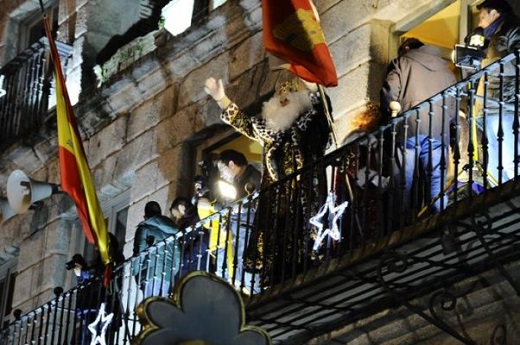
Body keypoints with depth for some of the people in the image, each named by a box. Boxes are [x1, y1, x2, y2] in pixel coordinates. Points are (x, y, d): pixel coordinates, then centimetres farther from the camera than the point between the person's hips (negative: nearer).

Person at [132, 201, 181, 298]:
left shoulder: (145, 228, 7)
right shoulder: (172, 230, 22)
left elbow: (139, 252, -2)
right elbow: (177, 255, 19)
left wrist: (134, 272, 4)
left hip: (151, 273, -5)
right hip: (167, 274, 5)